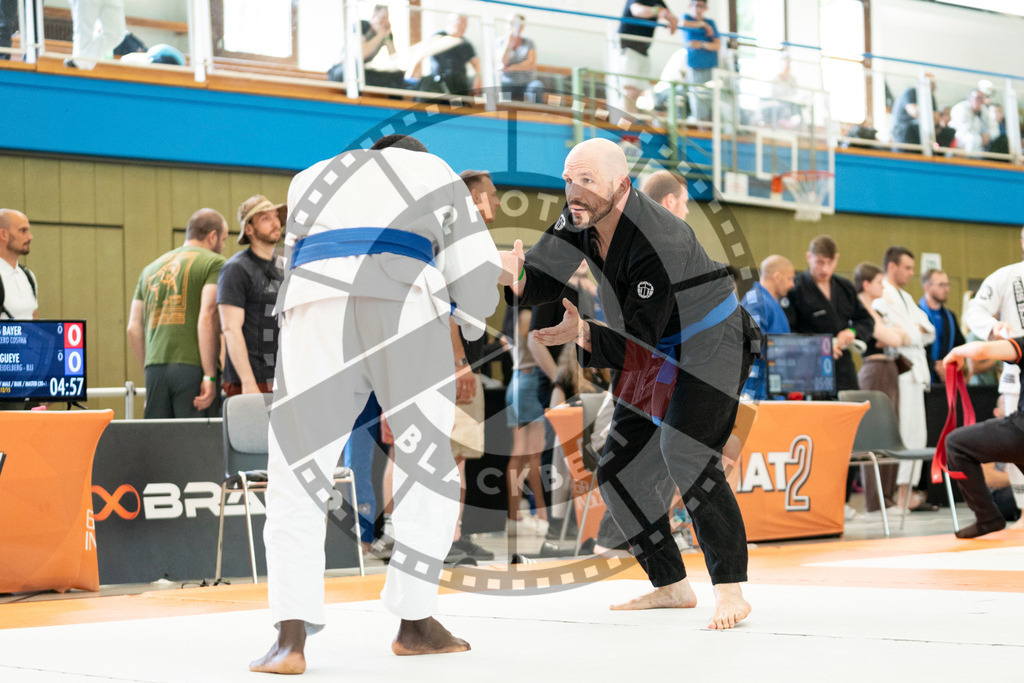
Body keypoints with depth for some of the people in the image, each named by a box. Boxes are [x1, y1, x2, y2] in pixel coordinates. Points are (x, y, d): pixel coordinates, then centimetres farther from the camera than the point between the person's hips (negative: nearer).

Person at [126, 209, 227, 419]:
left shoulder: (151, 268, 22)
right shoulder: (214, 263, 2)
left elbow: (134, 329, 17)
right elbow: (207, 317, -12)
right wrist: (210, 376, -14)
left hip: (155, 369, 6)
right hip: (193, 368, -5)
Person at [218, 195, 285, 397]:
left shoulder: (281, 269, 18)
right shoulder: (236, 269, -6)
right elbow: (231, 329, -14)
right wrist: (248, 382, -21)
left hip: (279, 382, 7)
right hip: (252, 382, -7)